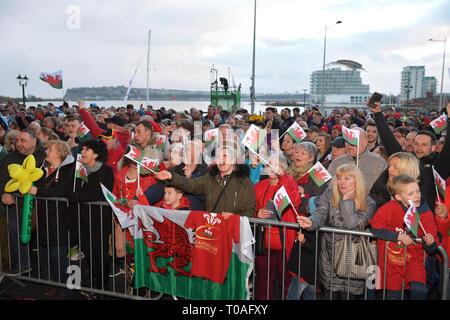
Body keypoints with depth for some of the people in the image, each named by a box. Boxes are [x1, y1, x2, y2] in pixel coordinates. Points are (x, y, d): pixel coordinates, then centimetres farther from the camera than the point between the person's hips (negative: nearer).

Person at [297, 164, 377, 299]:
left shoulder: (368, 204, -7)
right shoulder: (330, 194, 0)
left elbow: (352, 225, -20)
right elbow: (320, 214, -13)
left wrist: (347, 200, -16)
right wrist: (311, 222, -35)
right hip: (329, 255, 2)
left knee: (348, 294, 3)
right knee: (329, 294, 10)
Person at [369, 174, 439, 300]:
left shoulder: (426, 213, -5)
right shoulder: (390, 208, -11)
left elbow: (431, 250, 0)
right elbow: (375, 228, -14)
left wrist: (430, 243, -23)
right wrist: (399, 237, -16)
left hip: (414, 259, 1)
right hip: (392, 259, -1)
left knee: (420, 290, -19)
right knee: (393, 295, 5)